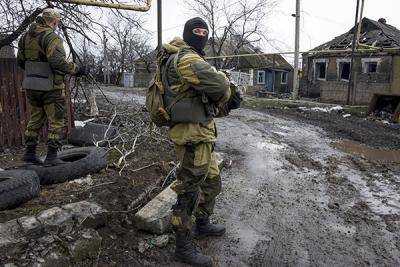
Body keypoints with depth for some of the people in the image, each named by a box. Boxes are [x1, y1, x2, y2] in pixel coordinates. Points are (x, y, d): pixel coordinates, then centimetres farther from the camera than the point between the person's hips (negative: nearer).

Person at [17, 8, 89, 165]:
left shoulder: (26, 36, 12)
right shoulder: (51, 37, -14)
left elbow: (20, 61, 16)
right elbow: (58, 61, -25)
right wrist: (77, 70, -17)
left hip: (31, 86, 8)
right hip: (51, 87, -7)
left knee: (35, 120, 18)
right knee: (56, 122, 3)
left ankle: (29, 153, 24)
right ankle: (51, 156, 5)